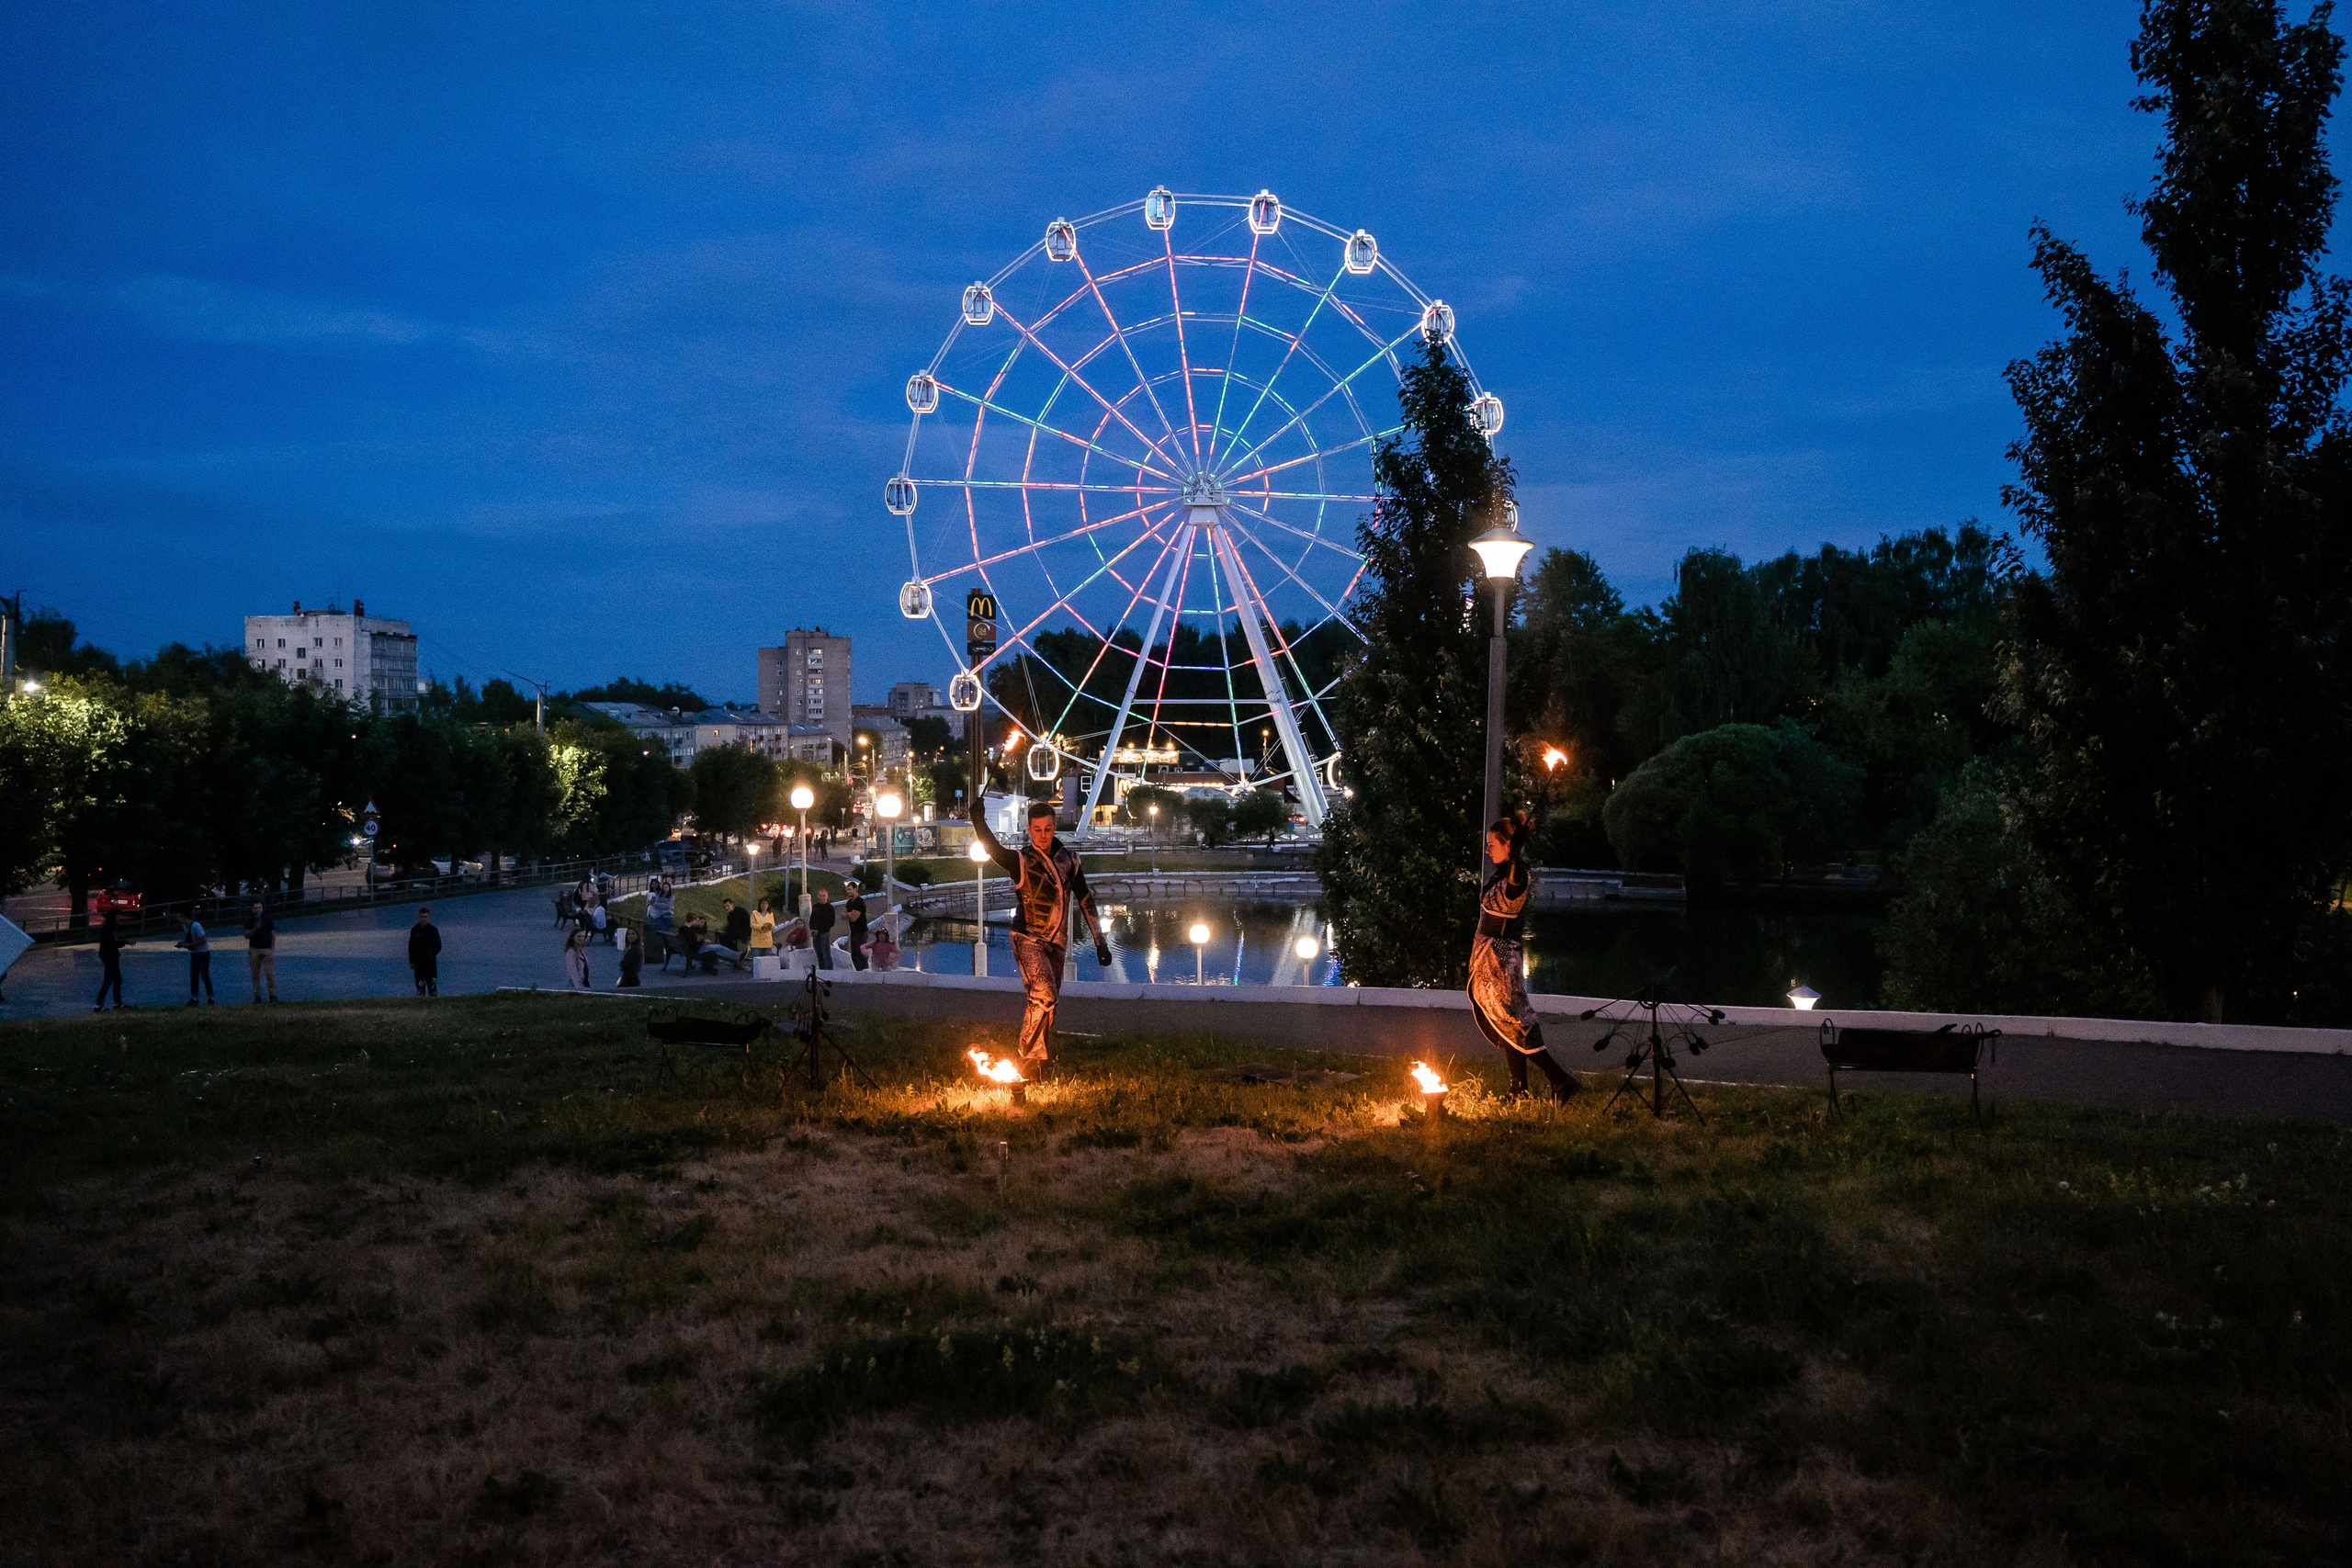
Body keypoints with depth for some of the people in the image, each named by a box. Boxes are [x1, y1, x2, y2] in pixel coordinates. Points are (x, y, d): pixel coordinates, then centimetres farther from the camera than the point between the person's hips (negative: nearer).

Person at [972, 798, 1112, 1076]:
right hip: (1028, 939, -5)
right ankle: (1031, 1059, -13)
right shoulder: (1021, 860, -8)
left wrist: (1100, 941, 12)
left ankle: (1043, 1064, 21)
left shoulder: (1069, 859, 6)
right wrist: (978, 821, -46)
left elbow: (1085, 901, 13)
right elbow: (994, 850, -29)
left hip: (1056, 943, 5)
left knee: (1048, 1003, 9)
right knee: (1044, 996, -21)